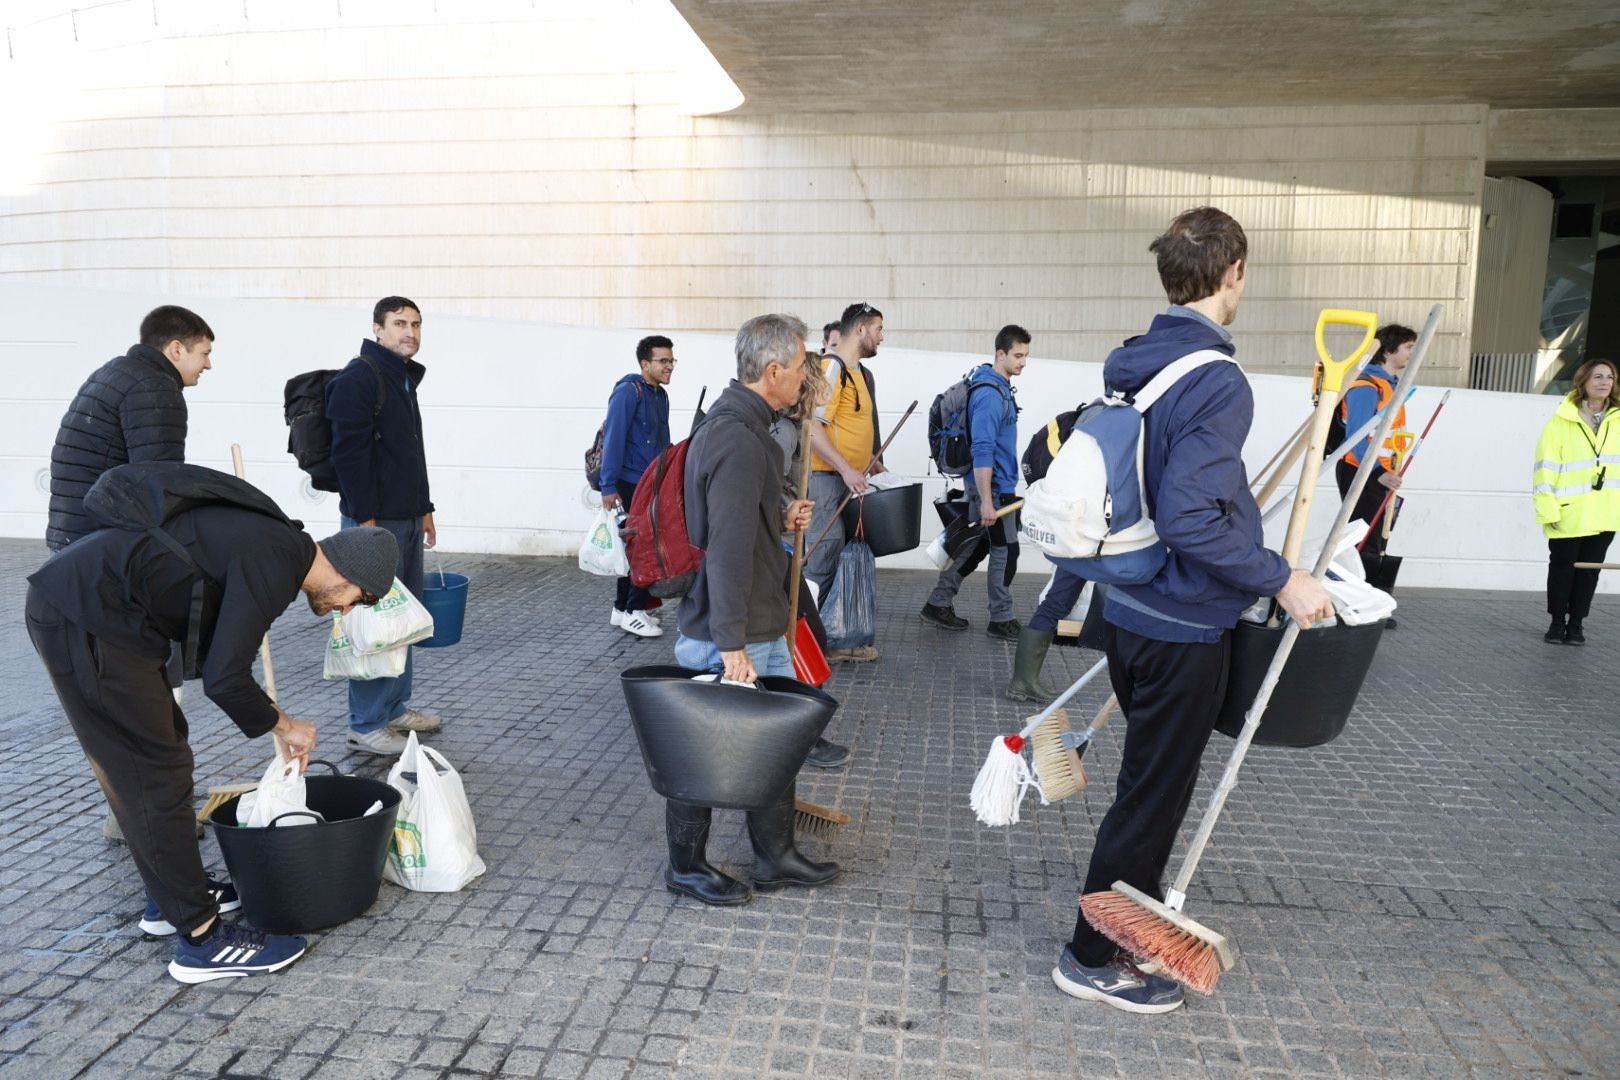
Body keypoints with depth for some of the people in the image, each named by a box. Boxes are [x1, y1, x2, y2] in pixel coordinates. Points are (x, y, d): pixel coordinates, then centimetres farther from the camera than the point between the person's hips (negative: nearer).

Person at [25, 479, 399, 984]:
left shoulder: (274, 545, 12)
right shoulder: (274, 567, -18)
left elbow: (215, 656, 23)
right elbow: (223, 680, -18)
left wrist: (275, 718, 22)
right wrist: (282, 725, -2)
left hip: (74, 599, 10)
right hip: (86, 621, -10)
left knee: (162, 751, 19)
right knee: (157, 776, -4)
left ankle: (172, 897, 33)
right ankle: (200, 938, 5)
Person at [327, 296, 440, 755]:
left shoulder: (405, 379, 18)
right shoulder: (359, 377, -12)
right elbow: (349, 453, -19)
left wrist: (424, 508, 22)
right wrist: (365, 519, -22)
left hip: (408, 519, 10)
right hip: (375, 520, -10)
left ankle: (395, 707, 26)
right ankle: (366, 725, 2)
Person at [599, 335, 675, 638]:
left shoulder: (661, 395, 12)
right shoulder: (628, 391, -13)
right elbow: (613, 439, -18)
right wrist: (609, 487, -21)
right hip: (631, 485, -8)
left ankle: (624, 608, 23)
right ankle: (633, 611, 5)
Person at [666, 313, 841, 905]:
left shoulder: (735, 424, 11)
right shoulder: (738, 440, -23)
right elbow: (728, 549, -28)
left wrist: (780, 520, 8)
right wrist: (732, 644, -27)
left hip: (759, 628, 10)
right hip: (726, 636, -10)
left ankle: (775, 856, 34)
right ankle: (686, 867, 26)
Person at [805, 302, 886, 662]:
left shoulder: (862, 373, 17)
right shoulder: (831, 368, -12)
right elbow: (812, 426, -20)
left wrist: (872, 461, 16)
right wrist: (846, 469, -25)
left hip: (851, 479, 10)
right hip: (828, 478, -10)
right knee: (827, 554, -11)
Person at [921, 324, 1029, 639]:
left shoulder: (1000, 387, 11)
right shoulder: (989, 393, -19)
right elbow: (982, 450, -25)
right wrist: (986, 501, -27)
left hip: (997, 485, 9)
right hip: (993, 487, -9)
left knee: (974, 546, 14)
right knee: (1005, 551, 0)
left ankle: (939, 605, 22)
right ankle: (1001, 620, 12)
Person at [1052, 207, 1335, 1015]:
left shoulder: (1136, 365, 6)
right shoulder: (1218, 383, -21)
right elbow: (1187, 516, -28)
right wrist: (1280, 579, -19)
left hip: (1131, 609, 9)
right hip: (1185, 625, -9)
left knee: (1150, 781, 23)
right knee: (1151, 794, 6)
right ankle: (1094, 959, 21)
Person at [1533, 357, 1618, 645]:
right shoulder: (1562, 422, -9)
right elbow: (1545, 469, -10)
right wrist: (1548, 510, -14)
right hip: (1568, 515, -4)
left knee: (1589, 570, 9)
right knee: (1562, 569, 7)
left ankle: (1576, 624, 21)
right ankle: (1557, 622, 21)